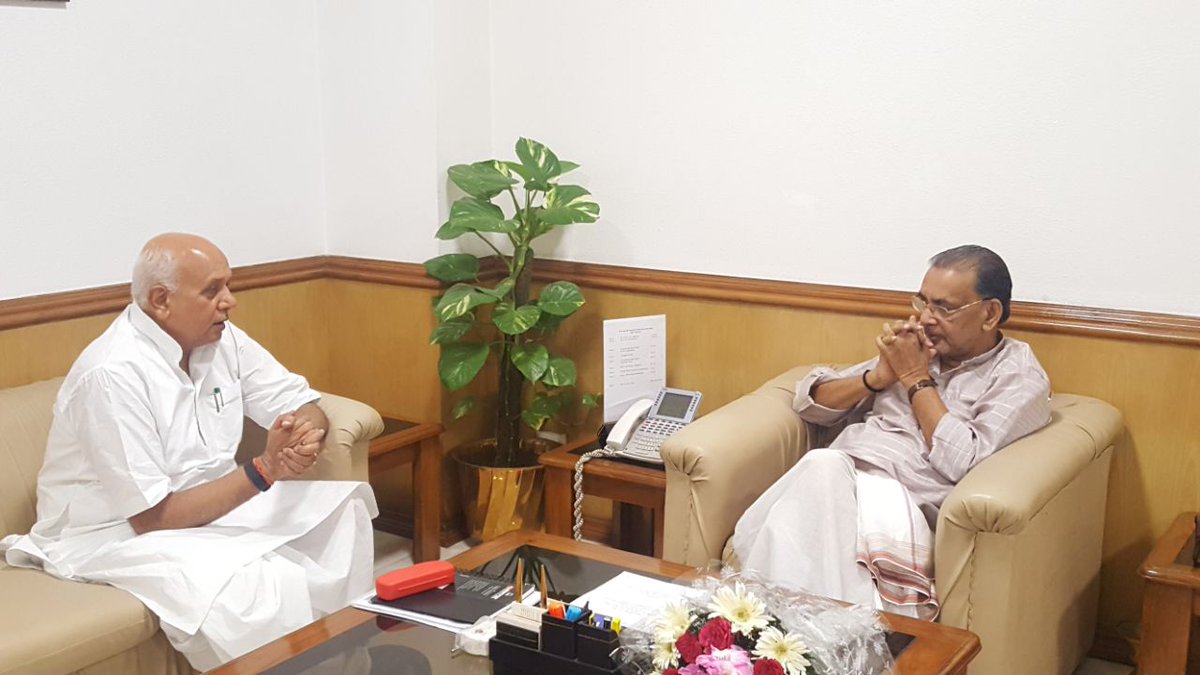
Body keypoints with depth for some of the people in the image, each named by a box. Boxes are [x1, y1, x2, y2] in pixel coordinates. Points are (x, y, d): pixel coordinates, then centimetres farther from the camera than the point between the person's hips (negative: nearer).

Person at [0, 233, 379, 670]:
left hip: (209, 504, 8)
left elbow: (305, 406, 4)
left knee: (342, 506, -7)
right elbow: (152, 518, -24)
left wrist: (306, 433, -21)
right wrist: (262, 471, -28)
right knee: (259, 587, -32)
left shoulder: (221, 339, -3)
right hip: (118, 534, -8)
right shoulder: (113, 373, -25)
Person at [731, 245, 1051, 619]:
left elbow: (964, 463, -9)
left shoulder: (1020, 378, 8)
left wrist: (917, 380, -1)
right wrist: (877, 377, 5)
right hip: (832, 475, 5)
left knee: (823, 470, -35)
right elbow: (808, 400, 21)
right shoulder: (912, 348, 23)